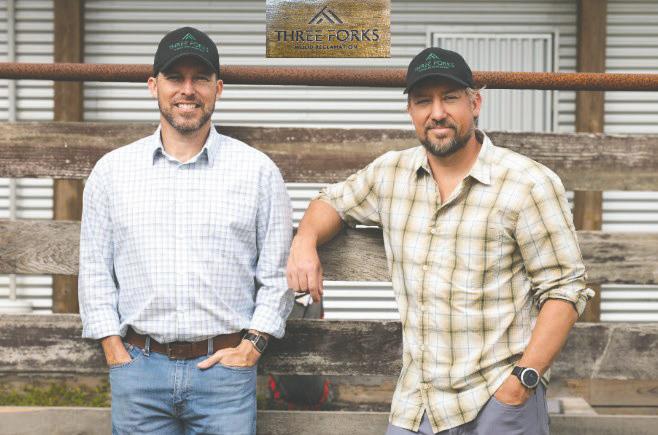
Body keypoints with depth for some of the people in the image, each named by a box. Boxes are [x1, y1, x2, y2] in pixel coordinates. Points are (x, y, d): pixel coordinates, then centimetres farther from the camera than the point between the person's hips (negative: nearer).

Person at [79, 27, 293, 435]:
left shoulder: (258, 170, 1)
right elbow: (95, 272, 7)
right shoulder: (112, 170, 5)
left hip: (224, 368, -1)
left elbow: (277, 274, 3)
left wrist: (251, 347, -4)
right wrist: (116, 354, 1)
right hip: (138, 367, 1)